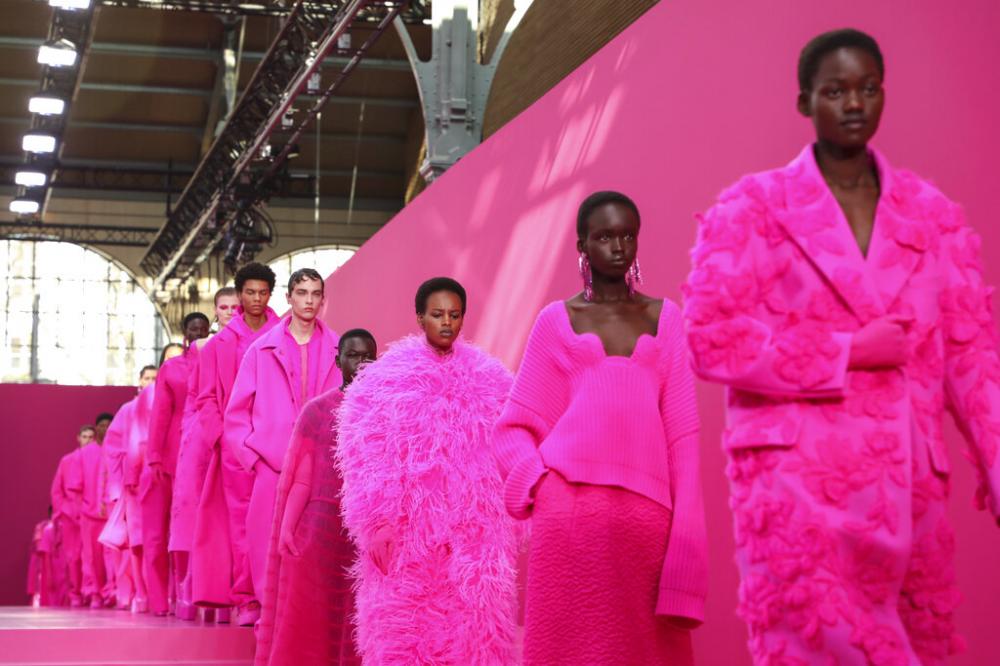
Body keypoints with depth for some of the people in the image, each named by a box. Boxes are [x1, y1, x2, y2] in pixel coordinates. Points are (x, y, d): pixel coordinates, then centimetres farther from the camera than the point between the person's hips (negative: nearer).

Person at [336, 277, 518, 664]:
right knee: (404, 630, -1)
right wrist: (377, 525, -8)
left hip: (473, 531, 2)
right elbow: (368, 454, -4)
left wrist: (514, 524, 6)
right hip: (409, 529, -2)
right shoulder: (389, 376, -1)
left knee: (473, 625, 0)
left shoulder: (488, 379, 8)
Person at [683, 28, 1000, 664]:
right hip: (796, 472, -4)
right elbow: (713, 337, -6)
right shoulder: (753, 207, 3)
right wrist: (847, 351, -10)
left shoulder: (933, 215, 12)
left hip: (908, 480, 4)